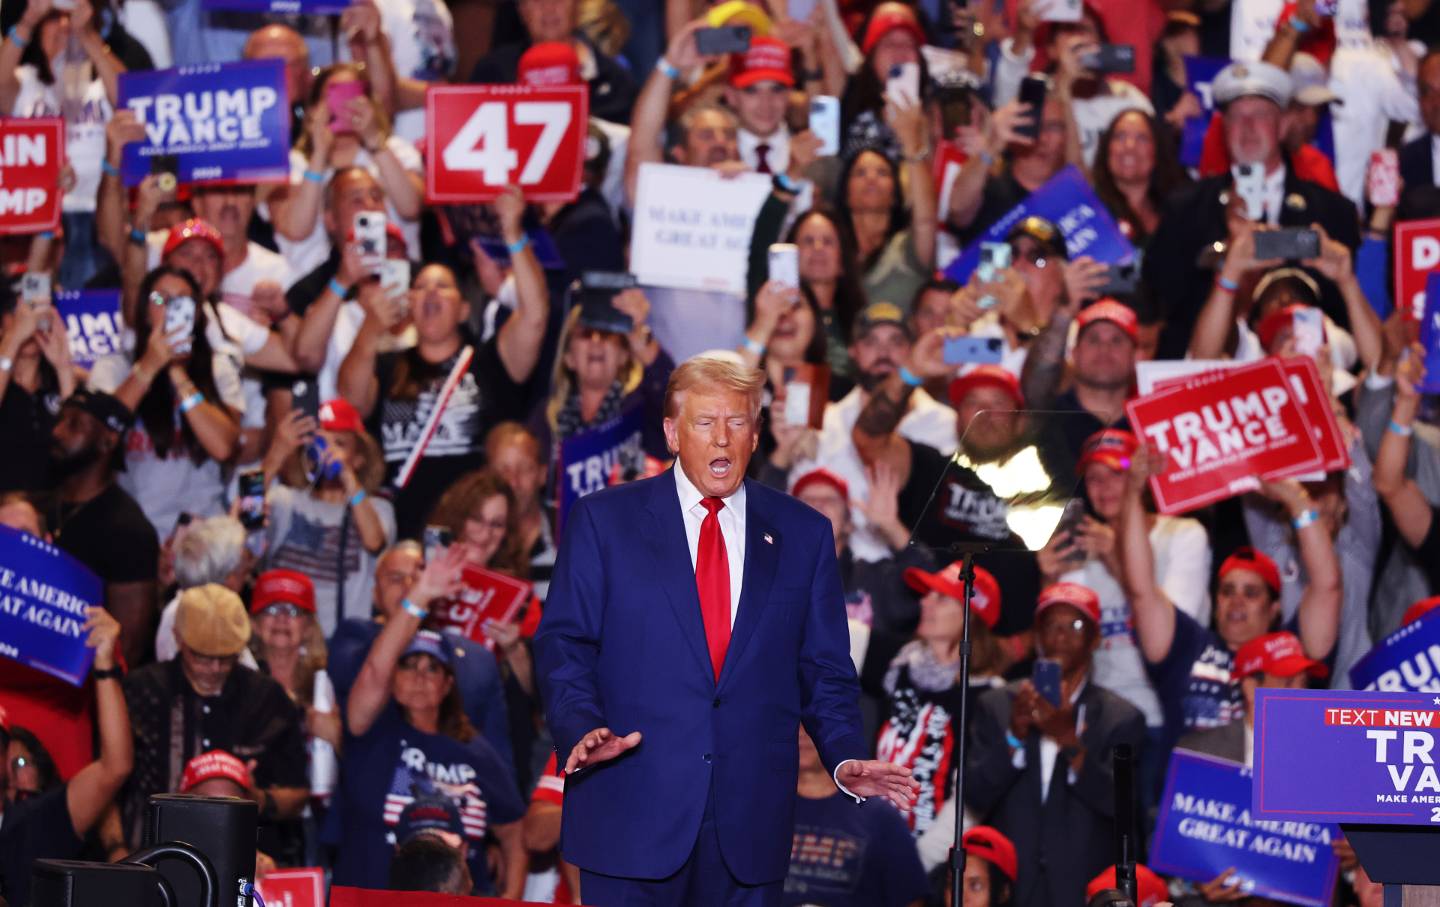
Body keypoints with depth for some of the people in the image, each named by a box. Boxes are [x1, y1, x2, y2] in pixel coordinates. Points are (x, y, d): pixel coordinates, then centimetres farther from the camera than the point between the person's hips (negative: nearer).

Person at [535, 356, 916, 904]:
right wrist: (582, 729, -17)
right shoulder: (604, 520, 5)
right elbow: (563, 646, 1)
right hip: (632, 816, -2)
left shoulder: (802, 534, 11)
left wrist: (846, 757, -5)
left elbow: (824, 669, 12)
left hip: (750, 826, 2)